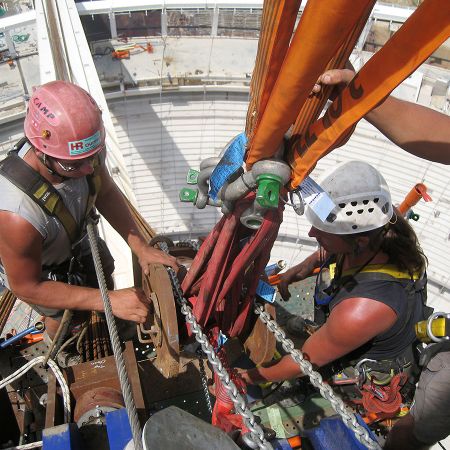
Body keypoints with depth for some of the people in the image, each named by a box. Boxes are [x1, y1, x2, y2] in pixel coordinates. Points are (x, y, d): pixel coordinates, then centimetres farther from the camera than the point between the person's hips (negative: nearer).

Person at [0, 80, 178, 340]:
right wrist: (108, 301, -34)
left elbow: (106, 192, -12)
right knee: (65, 316, 19)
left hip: (76, 235, 4)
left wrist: (141, 247, -21)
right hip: (32, 264, -4)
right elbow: (26, 286, -30)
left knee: (104, 272, 25)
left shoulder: (86, 152, -34)